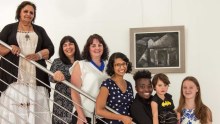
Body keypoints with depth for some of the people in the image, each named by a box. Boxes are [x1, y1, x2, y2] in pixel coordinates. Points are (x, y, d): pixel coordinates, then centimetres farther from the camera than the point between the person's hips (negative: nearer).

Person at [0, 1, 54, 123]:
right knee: (13, 111, -11)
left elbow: (50, 49, 10)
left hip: (36, 79, 2)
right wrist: (10, 48, -14)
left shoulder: (40, 30, 19)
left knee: (37, 111, -7)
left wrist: (39, 55, -11)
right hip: (13, 78, -2)